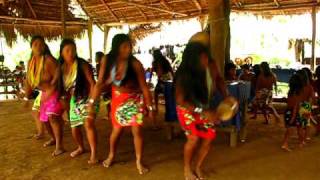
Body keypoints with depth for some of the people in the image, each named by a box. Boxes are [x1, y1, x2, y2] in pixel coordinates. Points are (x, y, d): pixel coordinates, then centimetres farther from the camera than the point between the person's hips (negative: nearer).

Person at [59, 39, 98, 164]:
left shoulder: (82, 64, -16)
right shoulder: (62, 67, 1)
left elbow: (92, 83, -20)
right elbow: (64, 87, 11)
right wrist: (65, 101, 11)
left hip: (87, 97, -6)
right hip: (74, 101, 6)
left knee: (88, 123, -25)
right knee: (74, 128, 11)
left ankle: (94, 154, -19)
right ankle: (81, 148, 38)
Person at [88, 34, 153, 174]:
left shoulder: (135, 63, -23)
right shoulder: (107, 60, -15)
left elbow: (144, 86, -18)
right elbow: (100, 83, -10)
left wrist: (150, 107, -15)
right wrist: (92, 101, -15)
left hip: (135, 99, -2)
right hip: (118, 98, 2)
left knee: (137, 130, -3)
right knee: (117, 130, 12)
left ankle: (139, 161, 16)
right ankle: (111, 155, 38)